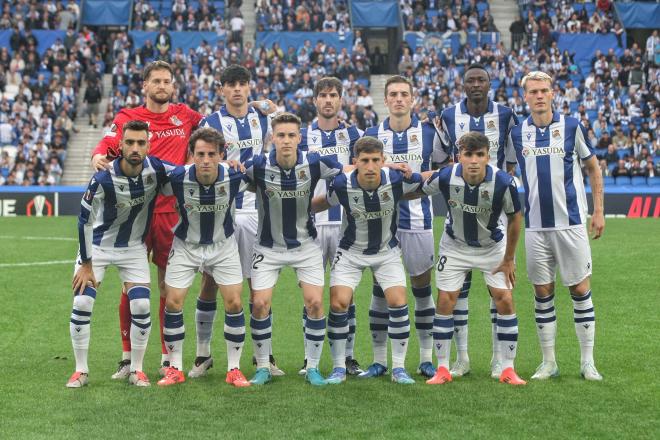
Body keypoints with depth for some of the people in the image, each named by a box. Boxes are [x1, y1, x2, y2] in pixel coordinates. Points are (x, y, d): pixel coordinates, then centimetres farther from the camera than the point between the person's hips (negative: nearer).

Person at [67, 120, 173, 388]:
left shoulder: (156, 169, -19)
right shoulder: (103, 179, -26)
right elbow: (85, 220, -16)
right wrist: (86, 264, -12)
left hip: (134, 248, 2)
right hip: (98, 245, -2)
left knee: (141, 308, -8)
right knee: (82, 304, -9)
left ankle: (136, 370, 10)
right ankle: (81, 371, 6)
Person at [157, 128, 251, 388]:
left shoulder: (234, 177, -23)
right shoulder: (177, 178, -25)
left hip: (223, 245, 0)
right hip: (185, 246, 0)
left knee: (234, 303, -7)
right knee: (173, 303, -5)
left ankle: (234, 369, 8)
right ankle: (175, 368, 11)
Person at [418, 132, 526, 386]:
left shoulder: (503, 182, -28)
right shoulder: (445, 177, -26)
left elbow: (514, 219, -12)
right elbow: (417, 192, -3)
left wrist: (508, 260, -6)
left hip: (493, 246, -1)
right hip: (454, 246, 1)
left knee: (505, 301, -8)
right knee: (445, 301, -4)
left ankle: (508, 369, 3)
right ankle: (442, 369, 7)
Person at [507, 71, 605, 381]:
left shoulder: (572, 127, -1)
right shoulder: (516, 133, 4)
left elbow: (593, 167, 6)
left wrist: (598, 211, 2)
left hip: (571, 222, -2)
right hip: (535, 226, 2)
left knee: (580, 289, 1)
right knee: (542, 292, 6)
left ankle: (587, 362, 9)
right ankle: (548, 362, 15)